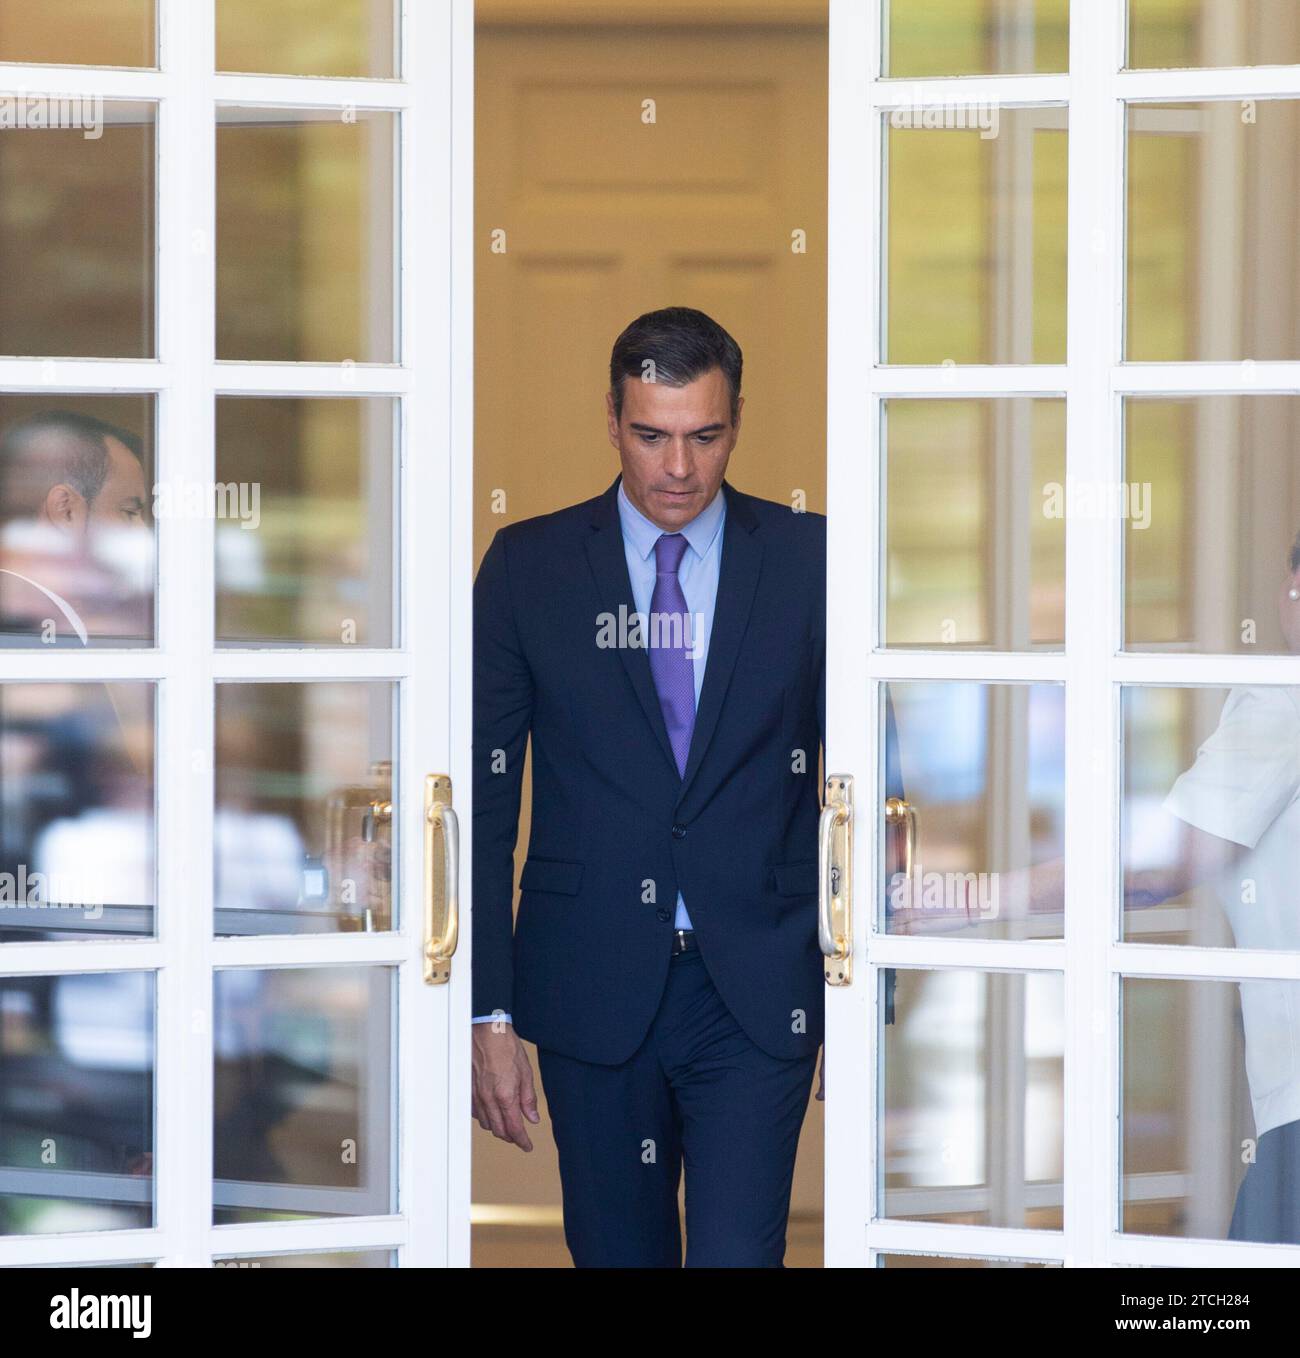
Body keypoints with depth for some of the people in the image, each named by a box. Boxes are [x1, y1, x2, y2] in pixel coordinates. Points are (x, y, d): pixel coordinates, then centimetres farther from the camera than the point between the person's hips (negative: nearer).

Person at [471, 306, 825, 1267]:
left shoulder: (808, 561, 2)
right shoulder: (529, 568, 2)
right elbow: (486, 800, 2)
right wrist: (489, 1014, -3)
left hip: (756, 997, -1)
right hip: (591, 990, 1)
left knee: (738, 1258, -11)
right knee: (618, 1255, 10)